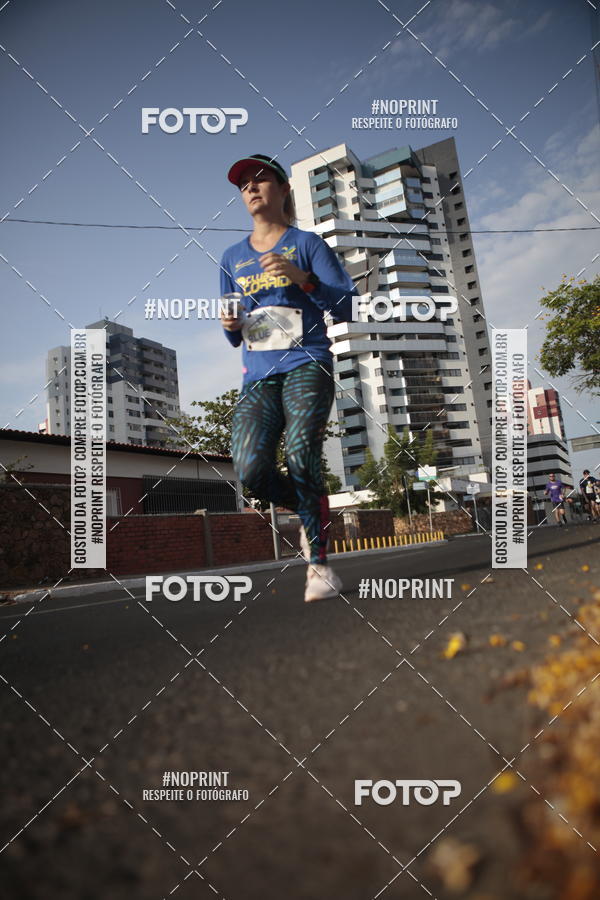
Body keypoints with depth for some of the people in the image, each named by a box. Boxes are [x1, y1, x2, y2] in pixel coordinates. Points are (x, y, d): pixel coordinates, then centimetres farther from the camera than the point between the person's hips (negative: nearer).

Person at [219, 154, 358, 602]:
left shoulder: (307, 244, 9)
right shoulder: (232, 258, 21)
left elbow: (347, 307, -1)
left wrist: (301, 278, -14)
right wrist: (231, 325, 1)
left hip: (306, 366, -3)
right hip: (258, 377, 4)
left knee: (302, 457, -23)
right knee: (251, 471, -17)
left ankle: (320, 565, -10)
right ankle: (310, 511, 13)